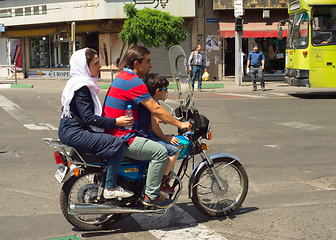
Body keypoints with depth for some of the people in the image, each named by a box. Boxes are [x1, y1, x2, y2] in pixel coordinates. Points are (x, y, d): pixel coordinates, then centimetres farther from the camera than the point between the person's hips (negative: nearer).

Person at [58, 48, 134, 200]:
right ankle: (110, 189, -13)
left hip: (72, 131, 11)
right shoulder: (81, 87, -16)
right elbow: (88, 117, -23)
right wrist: (115, 122, -22)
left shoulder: (85, 84, 16)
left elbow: (92, 113, 23)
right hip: (74, 133, -11)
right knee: (117, 144, -17)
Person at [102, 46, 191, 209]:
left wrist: (165, 118, 25)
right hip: (121, 139, -11)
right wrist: (179, 124, -7)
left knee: (152, 145, 25)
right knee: (160, 151, -12)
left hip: (111, 134, 11)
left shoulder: (122, 77, 16)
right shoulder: (134, 82, -17)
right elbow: (155, 110, -16)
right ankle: (151, 196, -4)